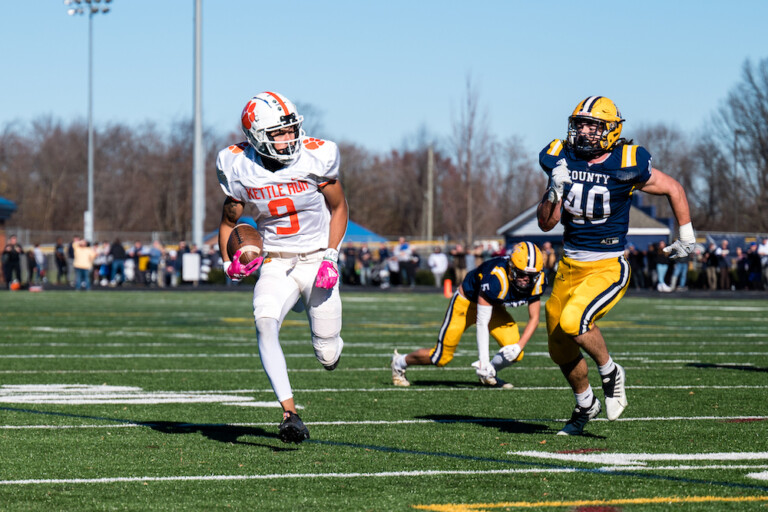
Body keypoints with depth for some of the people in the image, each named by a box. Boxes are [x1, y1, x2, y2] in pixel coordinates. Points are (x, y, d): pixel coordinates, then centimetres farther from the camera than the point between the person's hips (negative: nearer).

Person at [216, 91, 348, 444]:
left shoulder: (316, 157, -13)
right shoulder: (239, 167, -8)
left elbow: (338, 208, 2)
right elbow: (229, 221, 8)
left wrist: (331, 258, -9)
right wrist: (229, 263, -10)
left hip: (317, 260, 0)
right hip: (275, 265, 1)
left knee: (328, 358, 0)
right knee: (265, 323, -30)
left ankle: (329, 343, 41)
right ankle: (290, 413, -30)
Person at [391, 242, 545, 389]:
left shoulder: (536, 280, -22)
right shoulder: (496, 277, -40)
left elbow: (534, 318, -10)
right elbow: (482, 322, -35)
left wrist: (519, 346, -25)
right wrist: (483, 361, -35)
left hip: (493, 306, 6)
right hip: (467, 302, -6)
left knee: (514, 354, -12)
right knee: (442, 358, 1)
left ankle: (489, 375, 19)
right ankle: (400, 363, 27)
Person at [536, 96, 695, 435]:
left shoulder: (627, 165, -13)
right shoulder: (562, 161, -1)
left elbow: (674, 190, 4)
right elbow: (546, 223, 0)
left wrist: (687, 238, 11)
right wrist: (555, 190, -17)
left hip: (608, 268, -5)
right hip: (569, 266, 5)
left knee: (573, 322, -28)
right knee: (561, 349, 12)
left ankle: (611, 373, -1)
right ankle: (585, 405, 38)